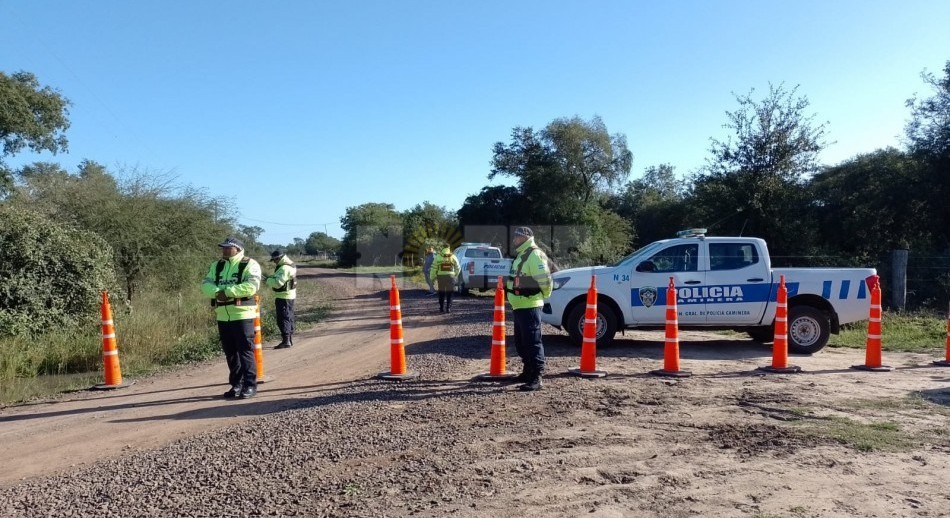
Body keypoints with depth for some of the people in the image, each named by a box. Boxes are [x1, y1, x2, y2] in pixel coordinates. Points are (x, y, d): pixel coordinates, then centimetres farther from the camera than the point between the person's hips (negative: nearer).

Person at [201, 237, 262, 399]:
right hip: (223, 316, 7)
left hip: (242, 315, -7)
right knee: (230, 353, 13)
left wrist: (227, 292, -21)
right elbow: (206, 284, 6)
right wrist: (217, 293, -16)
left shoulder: (249, 264, -5)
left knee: (245, 351, -5)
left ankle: (250, 385, 2)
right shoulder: (216, 266, 16)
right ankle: (236, 384, 22)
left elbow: (252, 286, -19)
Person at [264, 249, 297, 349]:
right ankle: (290, 340, 22)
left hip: (283, 297, -11)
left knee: (283, 319, -8)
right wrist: (271, 278, 5)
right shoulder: (290, 265, 14)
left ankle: (286, 341, -9)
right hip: (289, 296, 11)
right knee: (289, 318, 15)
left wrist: (268, 280, -9)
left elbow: (278, 283, -24)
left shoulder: (284, 268, -19)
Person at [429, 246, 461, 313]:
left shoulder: (438, 257, -1)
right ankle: (448, 308, 3)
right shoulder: (453, 257, 2)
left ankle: (441, 308, 14)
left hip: (441, 277, 0)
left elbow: (433, 268, -2)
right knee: (449, 293, 8)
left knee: (441, 293, 13)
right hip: (450, 277, 0)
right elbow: (458, 268, 7)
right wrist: (455, 275, 22)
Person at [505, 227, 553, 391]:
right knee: (521, 342, 17)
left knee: (532, 342, -9)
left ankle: (536, 378, -6)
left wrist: (542, 295, -5)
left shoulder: (534, 255, -15)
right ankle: (528, 371, 29)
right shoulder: (521, 255, 18)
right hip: (519, 306, 11)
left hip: (529, 307, -11)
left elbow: (544, 279, -20)